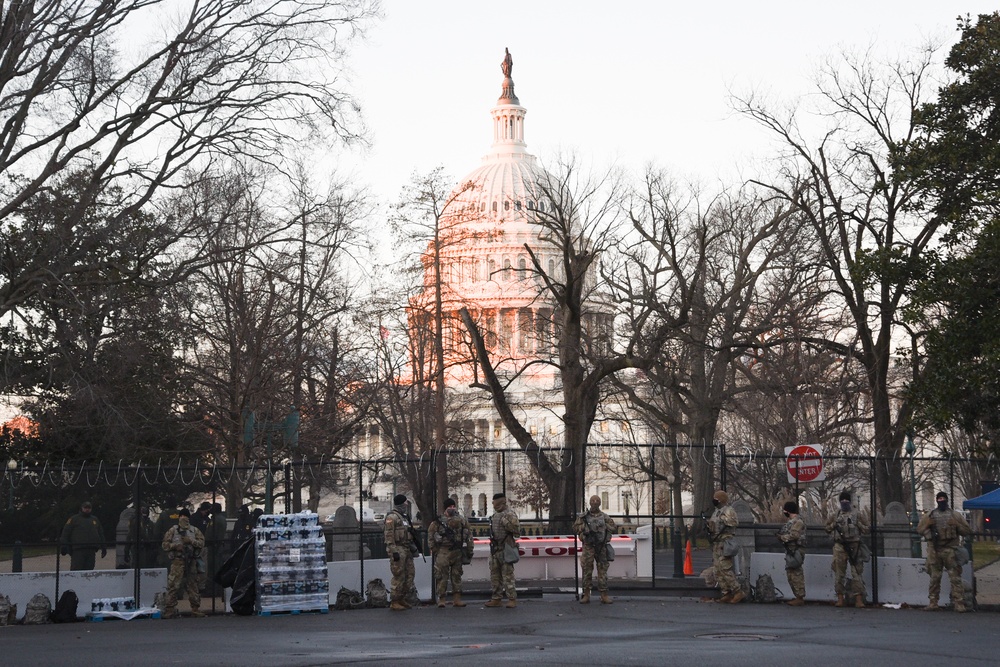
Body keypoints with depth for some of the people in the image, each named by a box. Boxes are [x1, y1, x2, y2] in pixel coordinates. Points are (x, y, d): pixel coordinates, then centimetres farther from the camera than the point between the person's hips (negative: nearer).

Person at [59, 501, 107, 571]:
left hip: (91, 552, 4)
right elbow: (65, 533, 3)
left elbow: (101, 534, 27)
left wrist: (103, 547, 21)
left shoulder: (95, 520, 22)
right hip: (78, 551, -4)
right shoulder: (74, 519, 8)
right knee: (76, 570, -10)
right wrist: (63, 546, -7)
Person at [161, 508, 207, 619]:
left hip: (192, 562, 2)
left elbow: (202, 543, 3)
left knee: (193, 586, 7)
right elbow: (165, 544, 4)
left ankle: (196, 609, 14)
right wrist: (175, 546, -12)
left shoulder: (194, 531, 11)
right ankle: (170, 610, -5)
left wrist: (191, 541, -12)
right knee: (173, 585, -8)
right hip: (177, 561, -2)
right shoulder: (173, 530, 7)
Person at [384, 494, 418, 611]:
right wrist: (393, 551, -22)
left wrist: (413, 546, 21)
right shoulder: (392, 517, -11)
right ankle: (395, 602, -2)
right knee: (399, 577, -8)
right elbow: (389, 535, -17)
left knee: (409, 575, 10)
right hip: (398, 549, -9)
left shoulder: (405, 517, 18)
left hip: (407, 549, 9)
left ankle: (402, 599, 19)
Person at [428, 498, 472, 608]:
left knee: (457, 575, 7)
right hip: (443, 552, -4)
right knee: (442, 575, -5)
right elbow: (430, 533, 1)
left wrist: (469, 549, 10)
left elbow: (468, 534, 14)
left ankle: (457, 599, 11)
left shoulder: (461, 520, 9)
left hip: (458, 551, 4)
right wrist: (433, 548, -3)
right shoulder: (439, 521, -2)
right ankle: (441, 599, -2)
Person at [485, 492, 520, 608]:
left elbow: (517, 530, -19)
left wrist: (506, 523, -24)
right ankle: (497, 599, 18)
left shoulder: (509, 514, -10)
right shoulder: (495, 514, 16)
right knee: (495, 575, 11)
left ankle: (512, 599, -5)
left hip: (505, 549, -9)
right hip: (494, 548, 9)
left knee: (508, 574, -9)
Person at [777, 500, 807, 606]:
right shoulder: (791, 521, 18)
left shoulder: (797, 521, -14)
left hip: (795, 552, -11)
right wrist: (781, 536, 2)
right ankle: (798, 596, 19)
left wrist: (781, 537, -10)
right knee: (791, 574, 13)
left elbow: (793, 535, -22)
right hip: (790, 551, 11)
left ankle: (800, 598, -8)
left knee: (796, 574, -9)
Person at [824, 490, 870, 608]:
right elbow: (827, 528, 18)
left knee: (856, 573, -4)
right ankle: (840, 598, 11)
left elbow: (866, 529, 5)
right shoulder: (836, 516, 11)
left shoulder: (856, 515, 4)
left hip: (854, 546, -3)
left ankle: (858, 599, -4)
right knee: (839, 573, 4)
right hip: (839, 547, 3)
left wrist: (858, 524, -10)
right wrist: (834, 525, 0)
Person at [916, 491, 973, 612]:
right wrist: (930, 535, -8)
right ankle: (933, 602, 13)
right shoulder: (929, 516, 11)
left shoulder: (955, 516, 7)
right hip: (934, 550, 2)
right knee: (934, 578, 7)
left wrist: (956, 528, -10)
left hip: (950, 550, -2)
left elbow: (968, 530, 7)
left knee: (955, 577, -7)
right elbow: (920, 528, 8)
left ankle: (959, 603, -7)